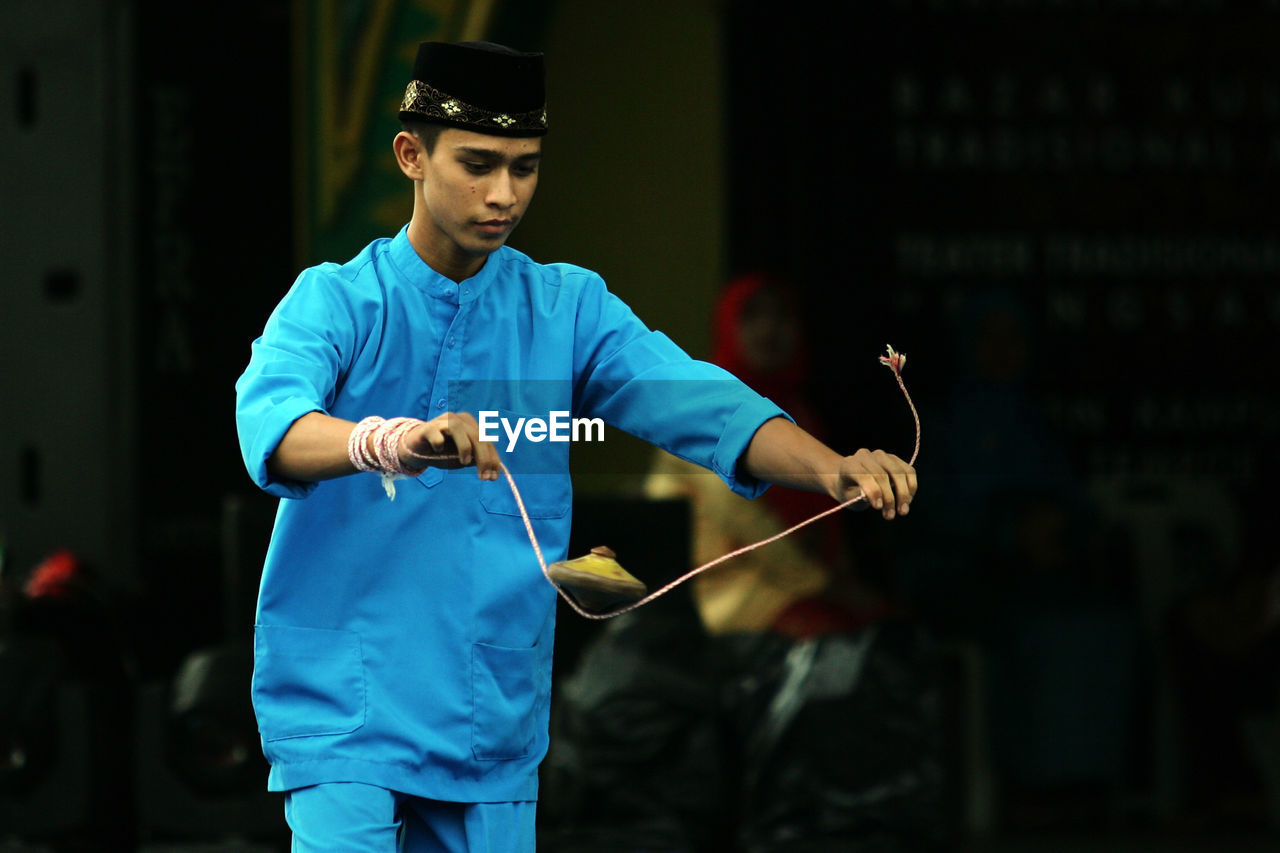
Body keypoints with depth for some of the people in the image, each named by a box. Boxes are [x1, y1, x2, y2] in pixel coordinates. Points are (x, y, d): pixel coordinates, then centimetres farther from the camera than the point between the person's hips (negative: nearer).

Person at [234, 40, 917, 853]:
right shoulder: (336, 300, -4)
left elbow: (699, 401, -8)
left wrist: (832, 469, -28)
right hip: (344, 714, -4)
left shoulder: (569, 309, 6)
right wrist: (391, 442, -46)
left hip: (498, 723, 4)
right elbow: (272, 425, -25)